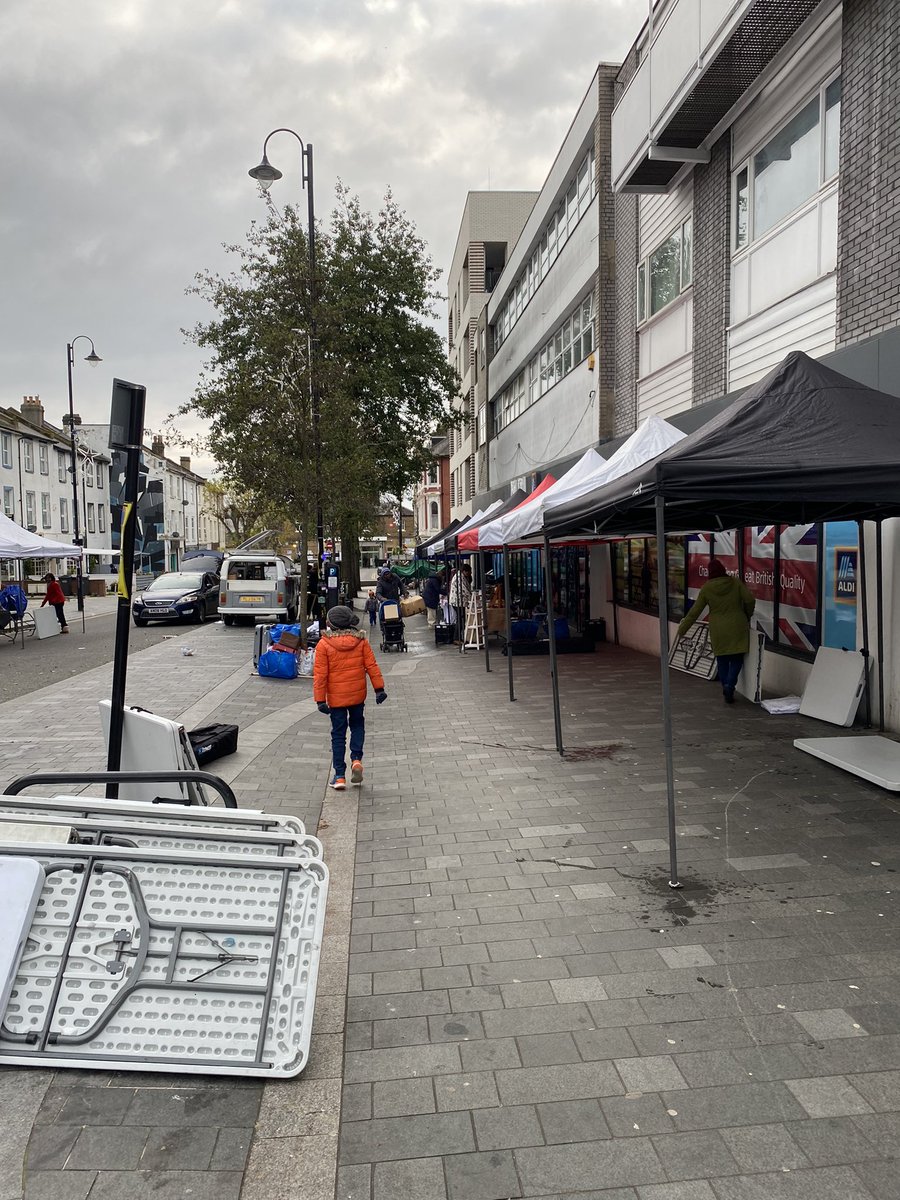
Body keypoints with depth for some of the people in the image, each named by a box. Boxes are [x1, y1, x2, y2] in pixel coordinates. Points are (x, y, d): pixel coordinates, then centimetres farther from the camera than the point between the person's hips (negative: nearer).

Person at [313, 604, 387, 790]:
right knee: (357, 725, 23)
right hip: (358, 695, 2)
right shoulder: (361, 641, -3)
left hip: (336, 697, -2)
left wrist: (320, 699, -7)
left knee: (338, 734, 7)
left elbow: (320, 674, -11)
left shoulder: (324, 644, -10)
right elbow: (372, 666, -2)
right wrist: (379, 688, 4)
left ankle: (339, 776, 9)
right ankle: (356, 759, 4)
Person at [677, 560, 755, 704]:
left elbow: (695, 611, -2)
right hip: (737, 629, 0)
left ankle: (727, 691, 13)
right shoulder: (736, 582, -4)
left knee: (722, 661, 12)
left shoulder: (706, 588, -4)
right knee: (737, 659, 6)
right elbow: (750, 601, -6)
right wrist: (747, 616, 15)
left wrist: (682, 629, 6)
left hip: (718, 631, 1)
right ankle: (729, 685, -14)